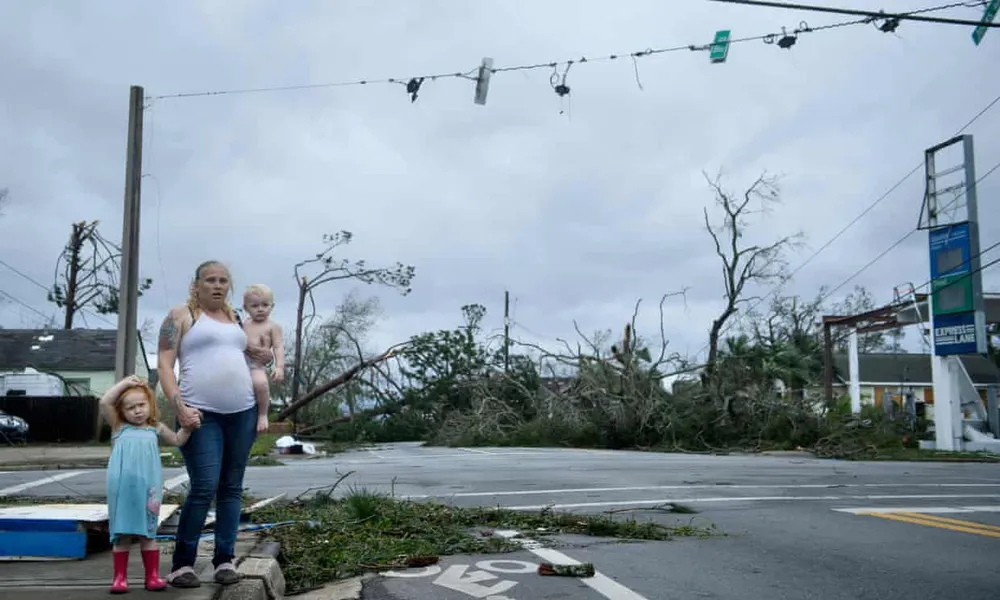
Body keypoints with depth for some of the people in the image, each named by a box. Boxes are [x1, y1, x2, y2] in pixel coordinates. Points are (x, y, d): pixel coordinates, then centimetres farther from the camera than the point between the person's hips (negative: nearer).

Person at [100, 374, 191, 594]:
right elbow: (104, 403, -4)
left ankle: (152, 576, 11)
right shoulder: (119, 427, 7)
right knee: (122, 535, 4)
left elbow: (177, 440, 22)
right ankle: (120, 577, 12)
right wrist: (124, 383, -1)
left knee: (148, 533, 7)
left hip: (147, 488, 1)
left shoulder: (155, 429, 14)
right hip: (123, 490, -1)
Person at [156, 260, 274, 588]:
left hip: (243, 412, 5)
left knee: (232, 487, 6)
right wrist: (179, 406, -15)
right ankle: (182, 563, 1)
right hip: (201, 414, -5)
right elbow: (164, 363, -4)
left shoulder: (236, 318, 18)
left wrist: (261, 355, 9)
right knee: (204, 487, -12)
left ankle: (225, 559, 14)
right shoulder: (181, 315, 3)